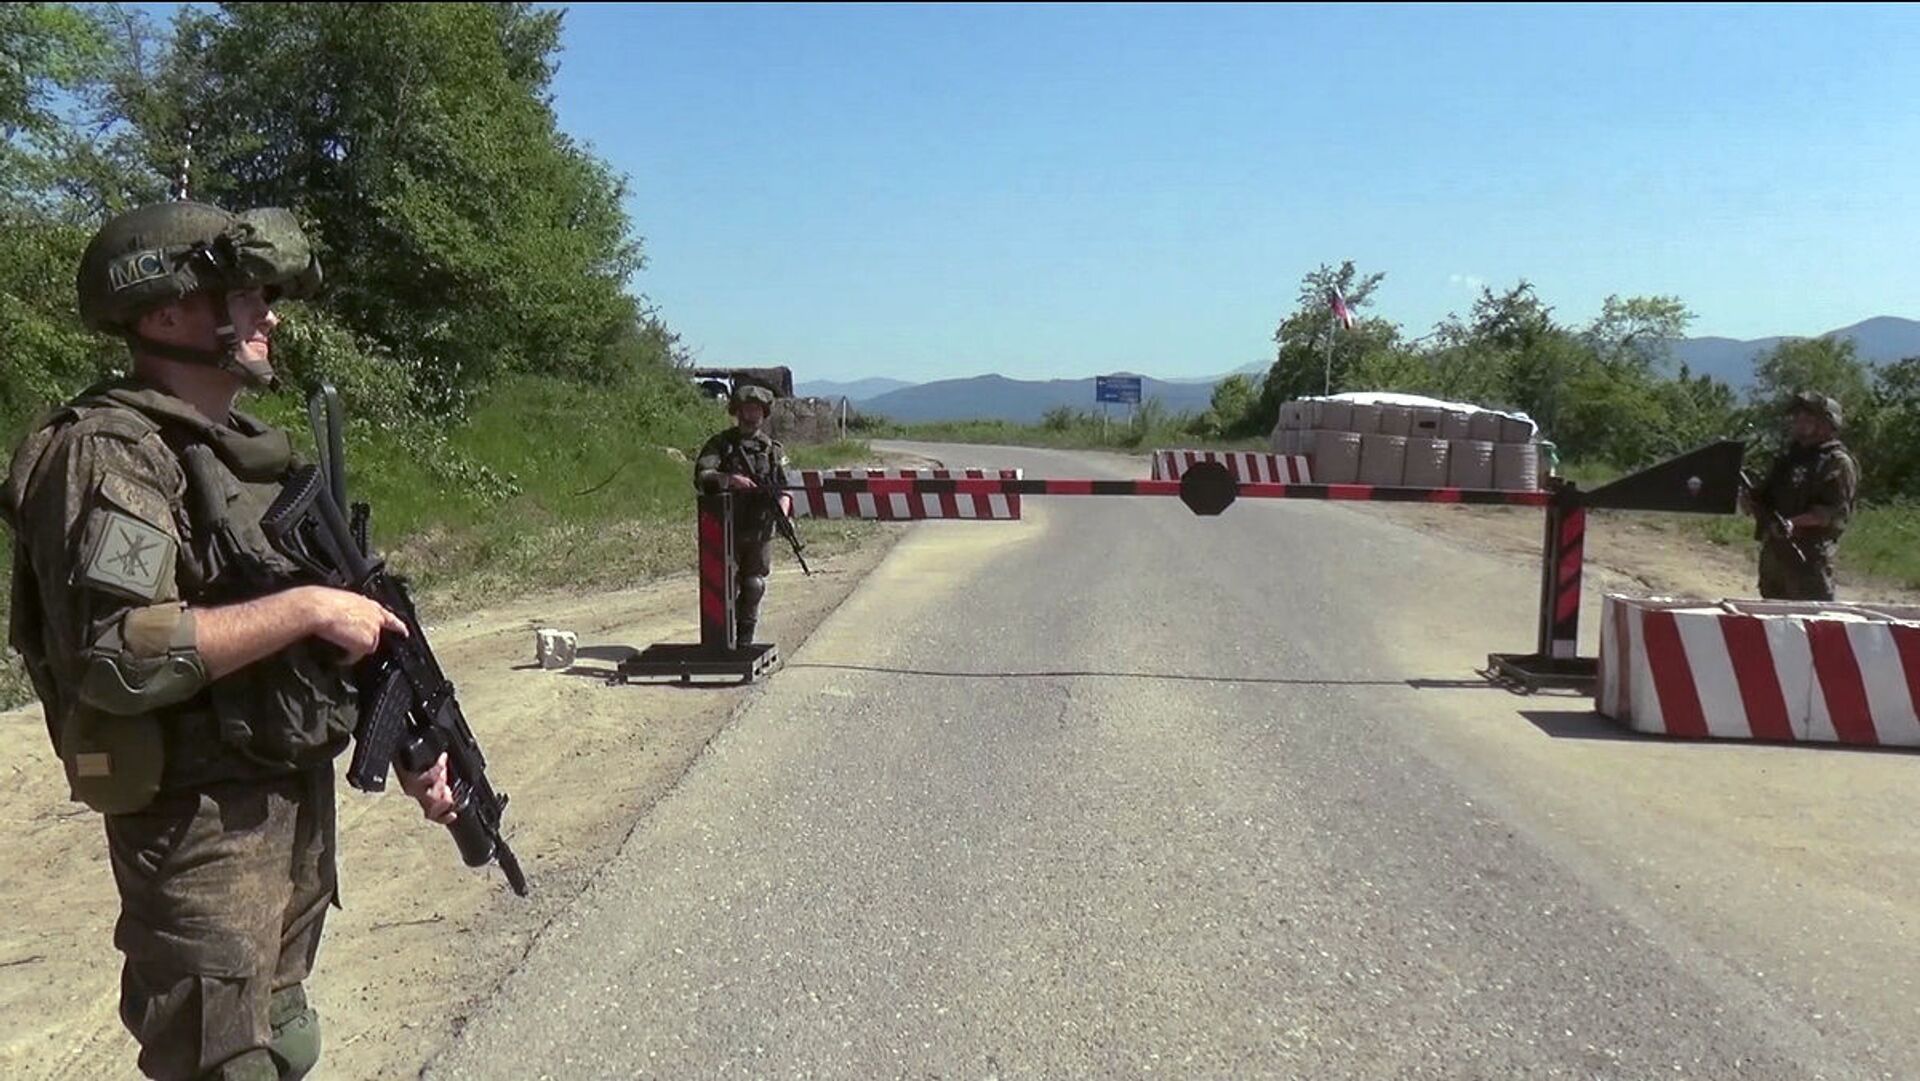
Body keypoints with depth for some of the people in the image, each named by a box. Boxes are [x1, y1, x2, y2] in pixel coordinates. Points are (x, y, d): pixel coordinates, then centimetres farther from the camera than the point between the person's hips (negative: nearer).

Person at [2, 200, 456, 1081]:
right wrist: (306, 606, -23)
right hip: (200, 827, -8)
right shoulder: (107, 452, -16)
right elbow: (119, 655, -30)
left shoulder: (248, 448, 11)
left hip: (300, 801, 8)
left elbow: (325, 637, 15)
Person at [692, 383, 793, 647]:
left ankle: (745, 640, 16)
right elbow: (701, 477, -11)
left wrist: (783, 512, -17)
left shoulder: (773, 449, 11)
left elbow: (784, 488, 4)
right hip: (726, 529, -2)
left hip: (761, 531, 2)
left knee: (754, 586, 3)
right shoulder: (720, 443, 2)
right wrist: (730, 479, -28)